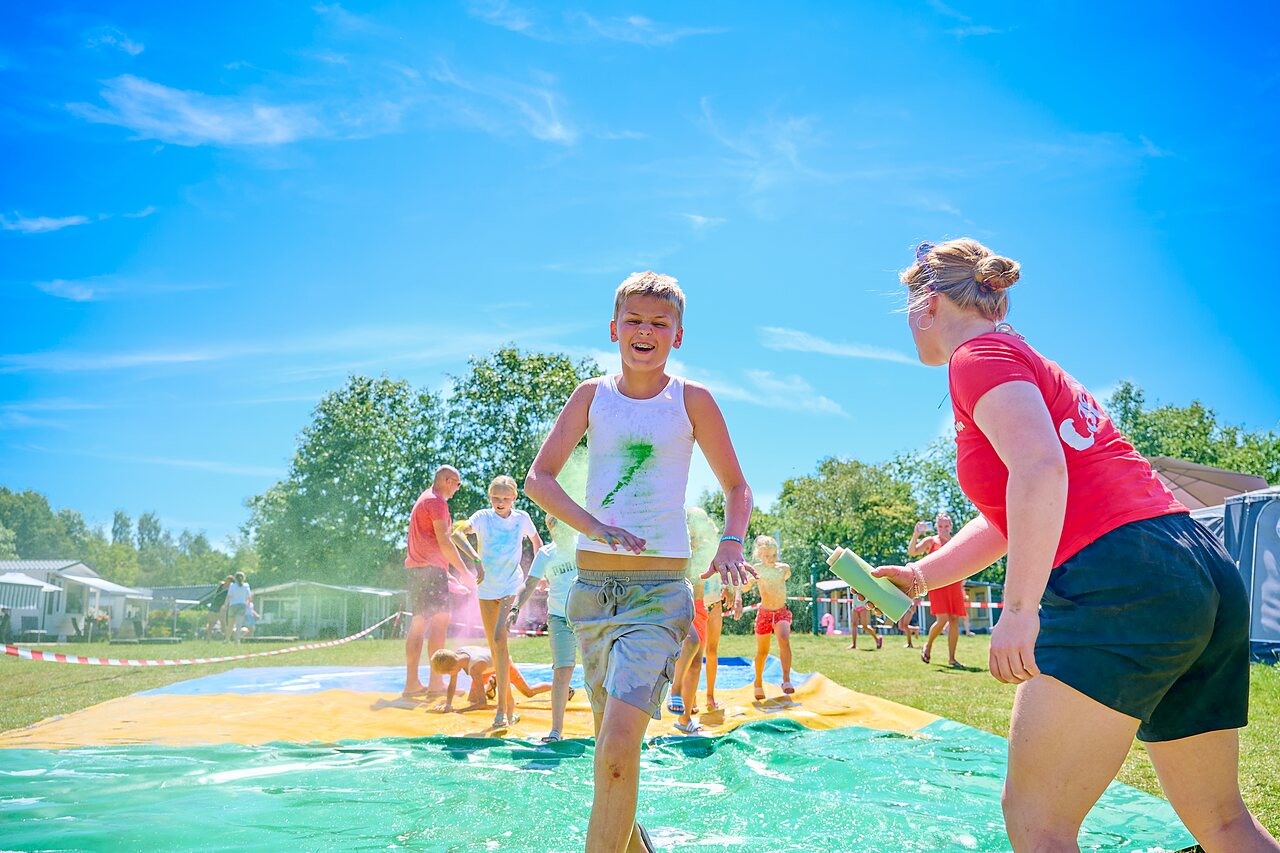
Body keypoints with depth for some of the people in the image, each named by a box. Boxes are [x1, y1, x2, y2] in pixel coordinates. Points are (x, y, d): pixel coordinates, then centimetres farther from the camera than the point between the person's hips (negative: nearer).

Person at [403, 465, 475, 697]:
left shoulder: (423, 500, 23)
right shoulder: (436, 502, -8)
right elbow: (444, 542, -15)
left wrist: (446, 572, 27)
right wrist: (464, 571, -12)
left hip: (415, 567, 10)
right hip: (431, 568, -10)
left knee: (419, 624, 8)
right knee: (440, 621, -10)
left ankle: (412, 682, 7)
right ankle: (435, 683, -12)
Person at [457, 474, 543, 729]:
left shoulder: (522, 518, -2)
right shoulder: (483, 517, -5)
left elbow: (536, 540, 18)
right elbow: (458, 534, -23)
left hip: (511, 586, -2)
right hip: (486, 588, 2)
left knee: (500, 639, -21)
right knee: (494, 647, 8)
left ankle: (502, 708, -21)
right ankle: (509, 701, 26)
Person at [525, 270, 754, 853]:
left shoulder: (691, 400, 1)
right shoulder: (592, 395, 6)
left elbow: (737, 487, 8)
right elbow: (538, 479, 1)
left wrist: (731, 543, -12)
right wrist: (593, 525, -16)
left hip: (660, 588, -3)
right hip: (592, 582, 3)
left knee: (618, 747, -18)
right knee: (610, 744, 15)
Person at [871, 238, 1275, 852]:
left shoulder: (978, 356, -1)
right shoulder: (1031, 363, 28)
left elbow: (1039, 468, -20)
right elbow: (1010, 518, 31)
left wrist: (1019, 610, -23)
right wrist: (921, 576, 24)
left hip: (1117, 579, -10)